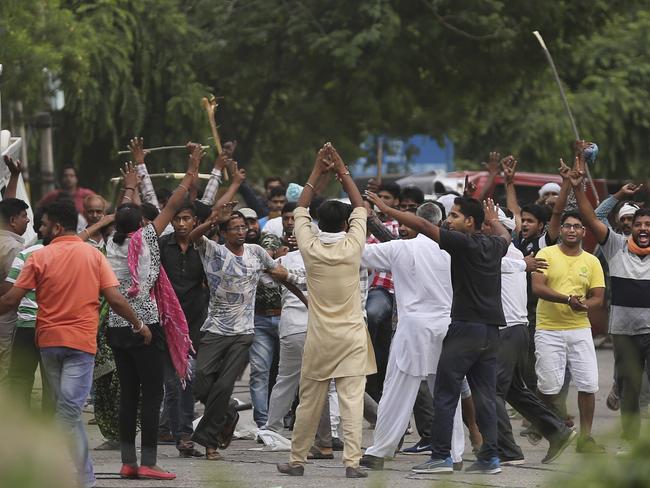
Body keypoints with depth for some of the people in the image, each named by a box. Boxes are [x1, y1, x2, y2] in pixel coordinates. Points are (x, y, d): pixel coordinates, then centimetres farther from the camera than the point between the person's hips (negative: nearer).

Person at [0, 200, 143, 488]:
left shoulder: (40, 257, -3)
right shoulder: (93, 255, -1)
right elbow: (115, 299, -5)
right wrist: (138, 325, 9)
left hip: (48, 339, 1)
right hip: (81, 340, -1)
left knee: (66, 408, 12)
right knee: (69, 410, -6)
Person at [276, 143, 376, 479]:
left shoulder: (311, 248, -5)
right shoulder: (352, 247, -8)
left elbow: (300, 210, 11)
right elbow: (361, 208, 7)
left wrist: (317, 173, 12)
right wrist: (343, 172, 11)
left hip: (319, 338, 2)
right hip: (351, 337, -2)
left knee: (309, 403, 9)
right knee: (352, 401, -7)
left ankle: (297, 460, 18)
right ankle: (352, 461, -15)